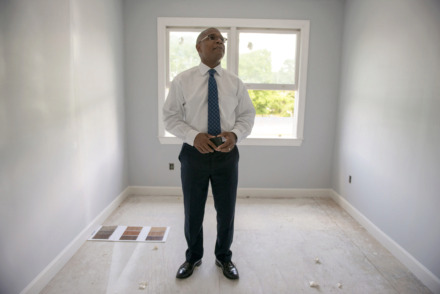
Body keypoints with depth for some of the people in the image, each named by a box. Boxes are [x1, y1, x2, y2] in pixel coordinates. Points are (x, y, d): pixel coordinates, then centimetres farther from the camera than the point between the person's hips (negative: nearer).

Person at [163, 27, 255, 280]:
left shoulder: (235, 82, 2)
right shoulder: (182, 81, -3)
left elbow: (248, 116, 5)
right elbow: (170, 117, -3)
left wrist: (235, 134, -17)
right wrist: (194, 136, -20)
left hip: (227, 154, 2)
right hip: (194, 153, -1)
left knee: (226, 211, 14)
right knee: (193, 211, 13)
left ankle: (224, 257, 39)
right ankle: (193, 257, 39)